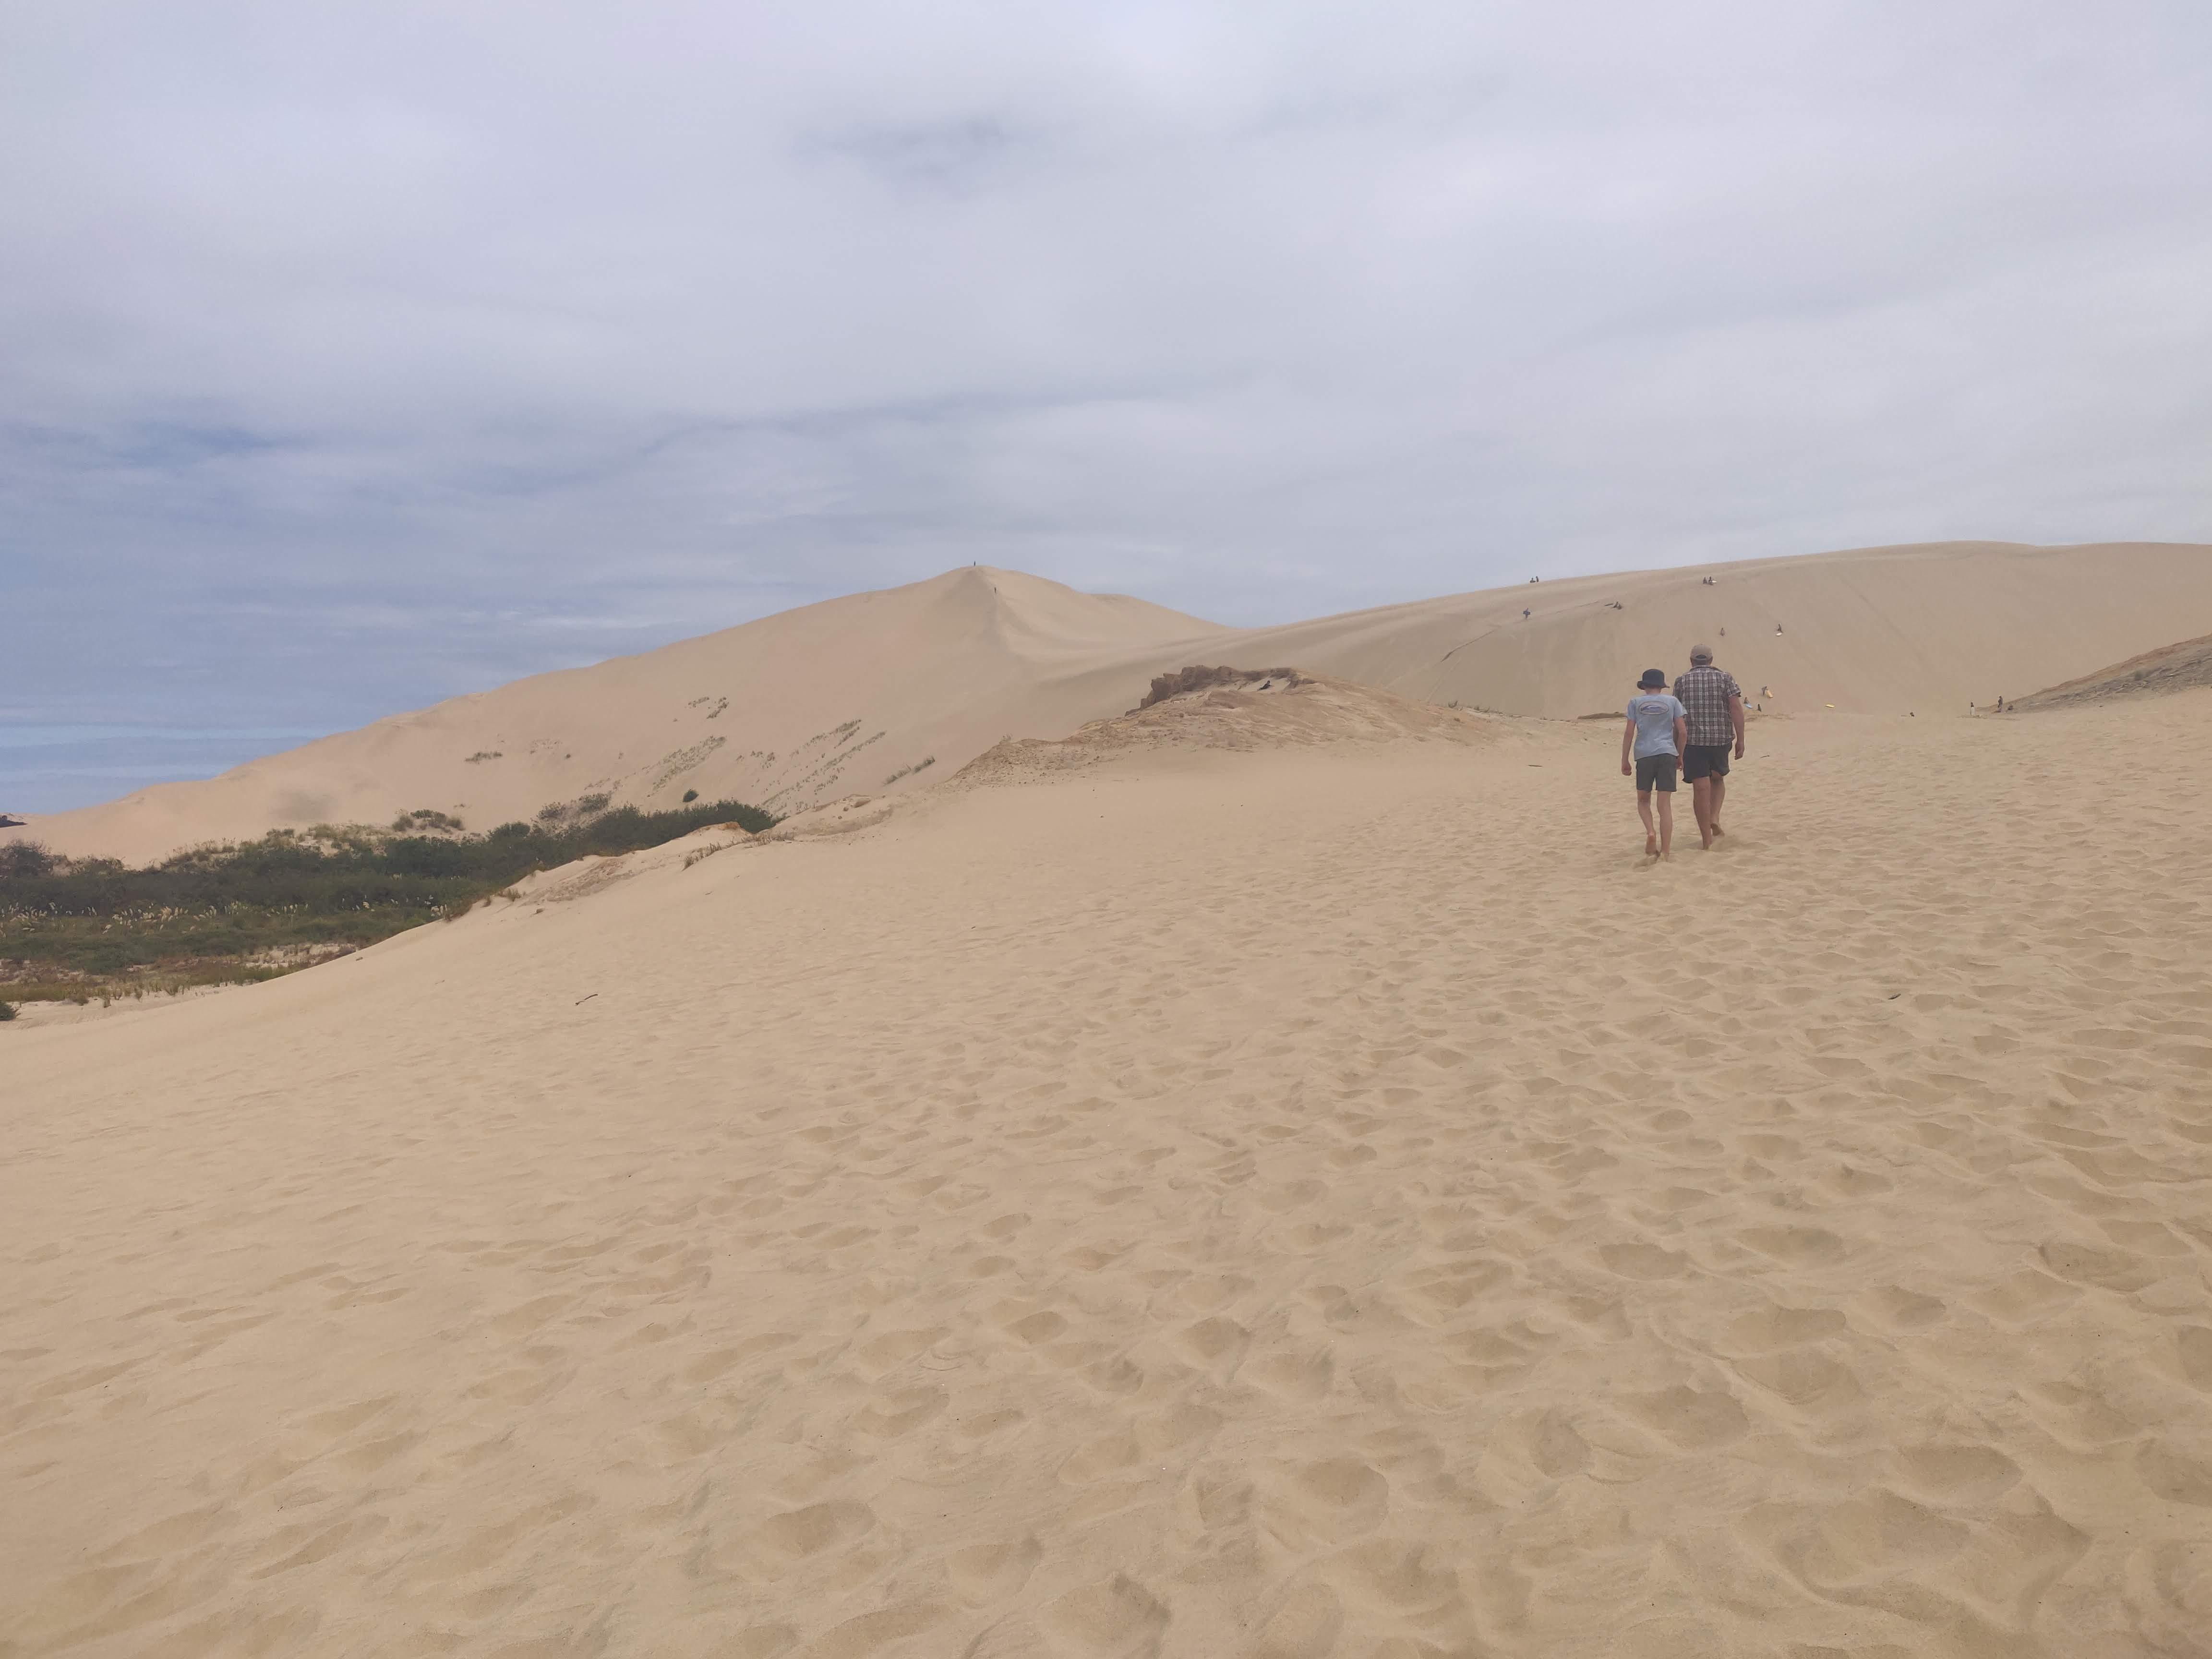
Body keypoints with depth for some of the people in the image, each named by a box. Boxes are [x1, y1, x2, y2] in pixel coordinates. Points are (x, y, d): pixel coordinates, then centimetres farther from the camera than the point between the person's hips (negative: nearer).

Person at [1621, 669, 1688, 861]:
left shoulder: (1636, 702, 7)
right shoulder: (1672, 702, 8)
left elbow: (1629, 733, 2)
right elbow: (1683, 732, 4)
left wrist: (1625, 761, 7)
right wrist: (1680, 755, 17)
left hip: (1644, 754, 0)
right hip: (1667, 753, 0)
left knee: (1643, 800, 16)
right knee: (1665, 804, 0)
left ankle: (1651, 832, -11)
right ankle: (1666, 852, -2)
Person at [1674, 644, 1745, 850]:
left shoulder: (1681, 681, 5)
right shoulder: (1725, 678, 5)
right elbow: (1736, 708, -6)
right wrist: (1740, 739, -4)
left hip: (1692, 740, -1)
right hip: (1721, 739, 1)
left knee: (1701, 788, -1)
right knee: (1718, 779, 26)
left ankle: (1707, 841, 0)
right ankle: (1715, 818, 5)